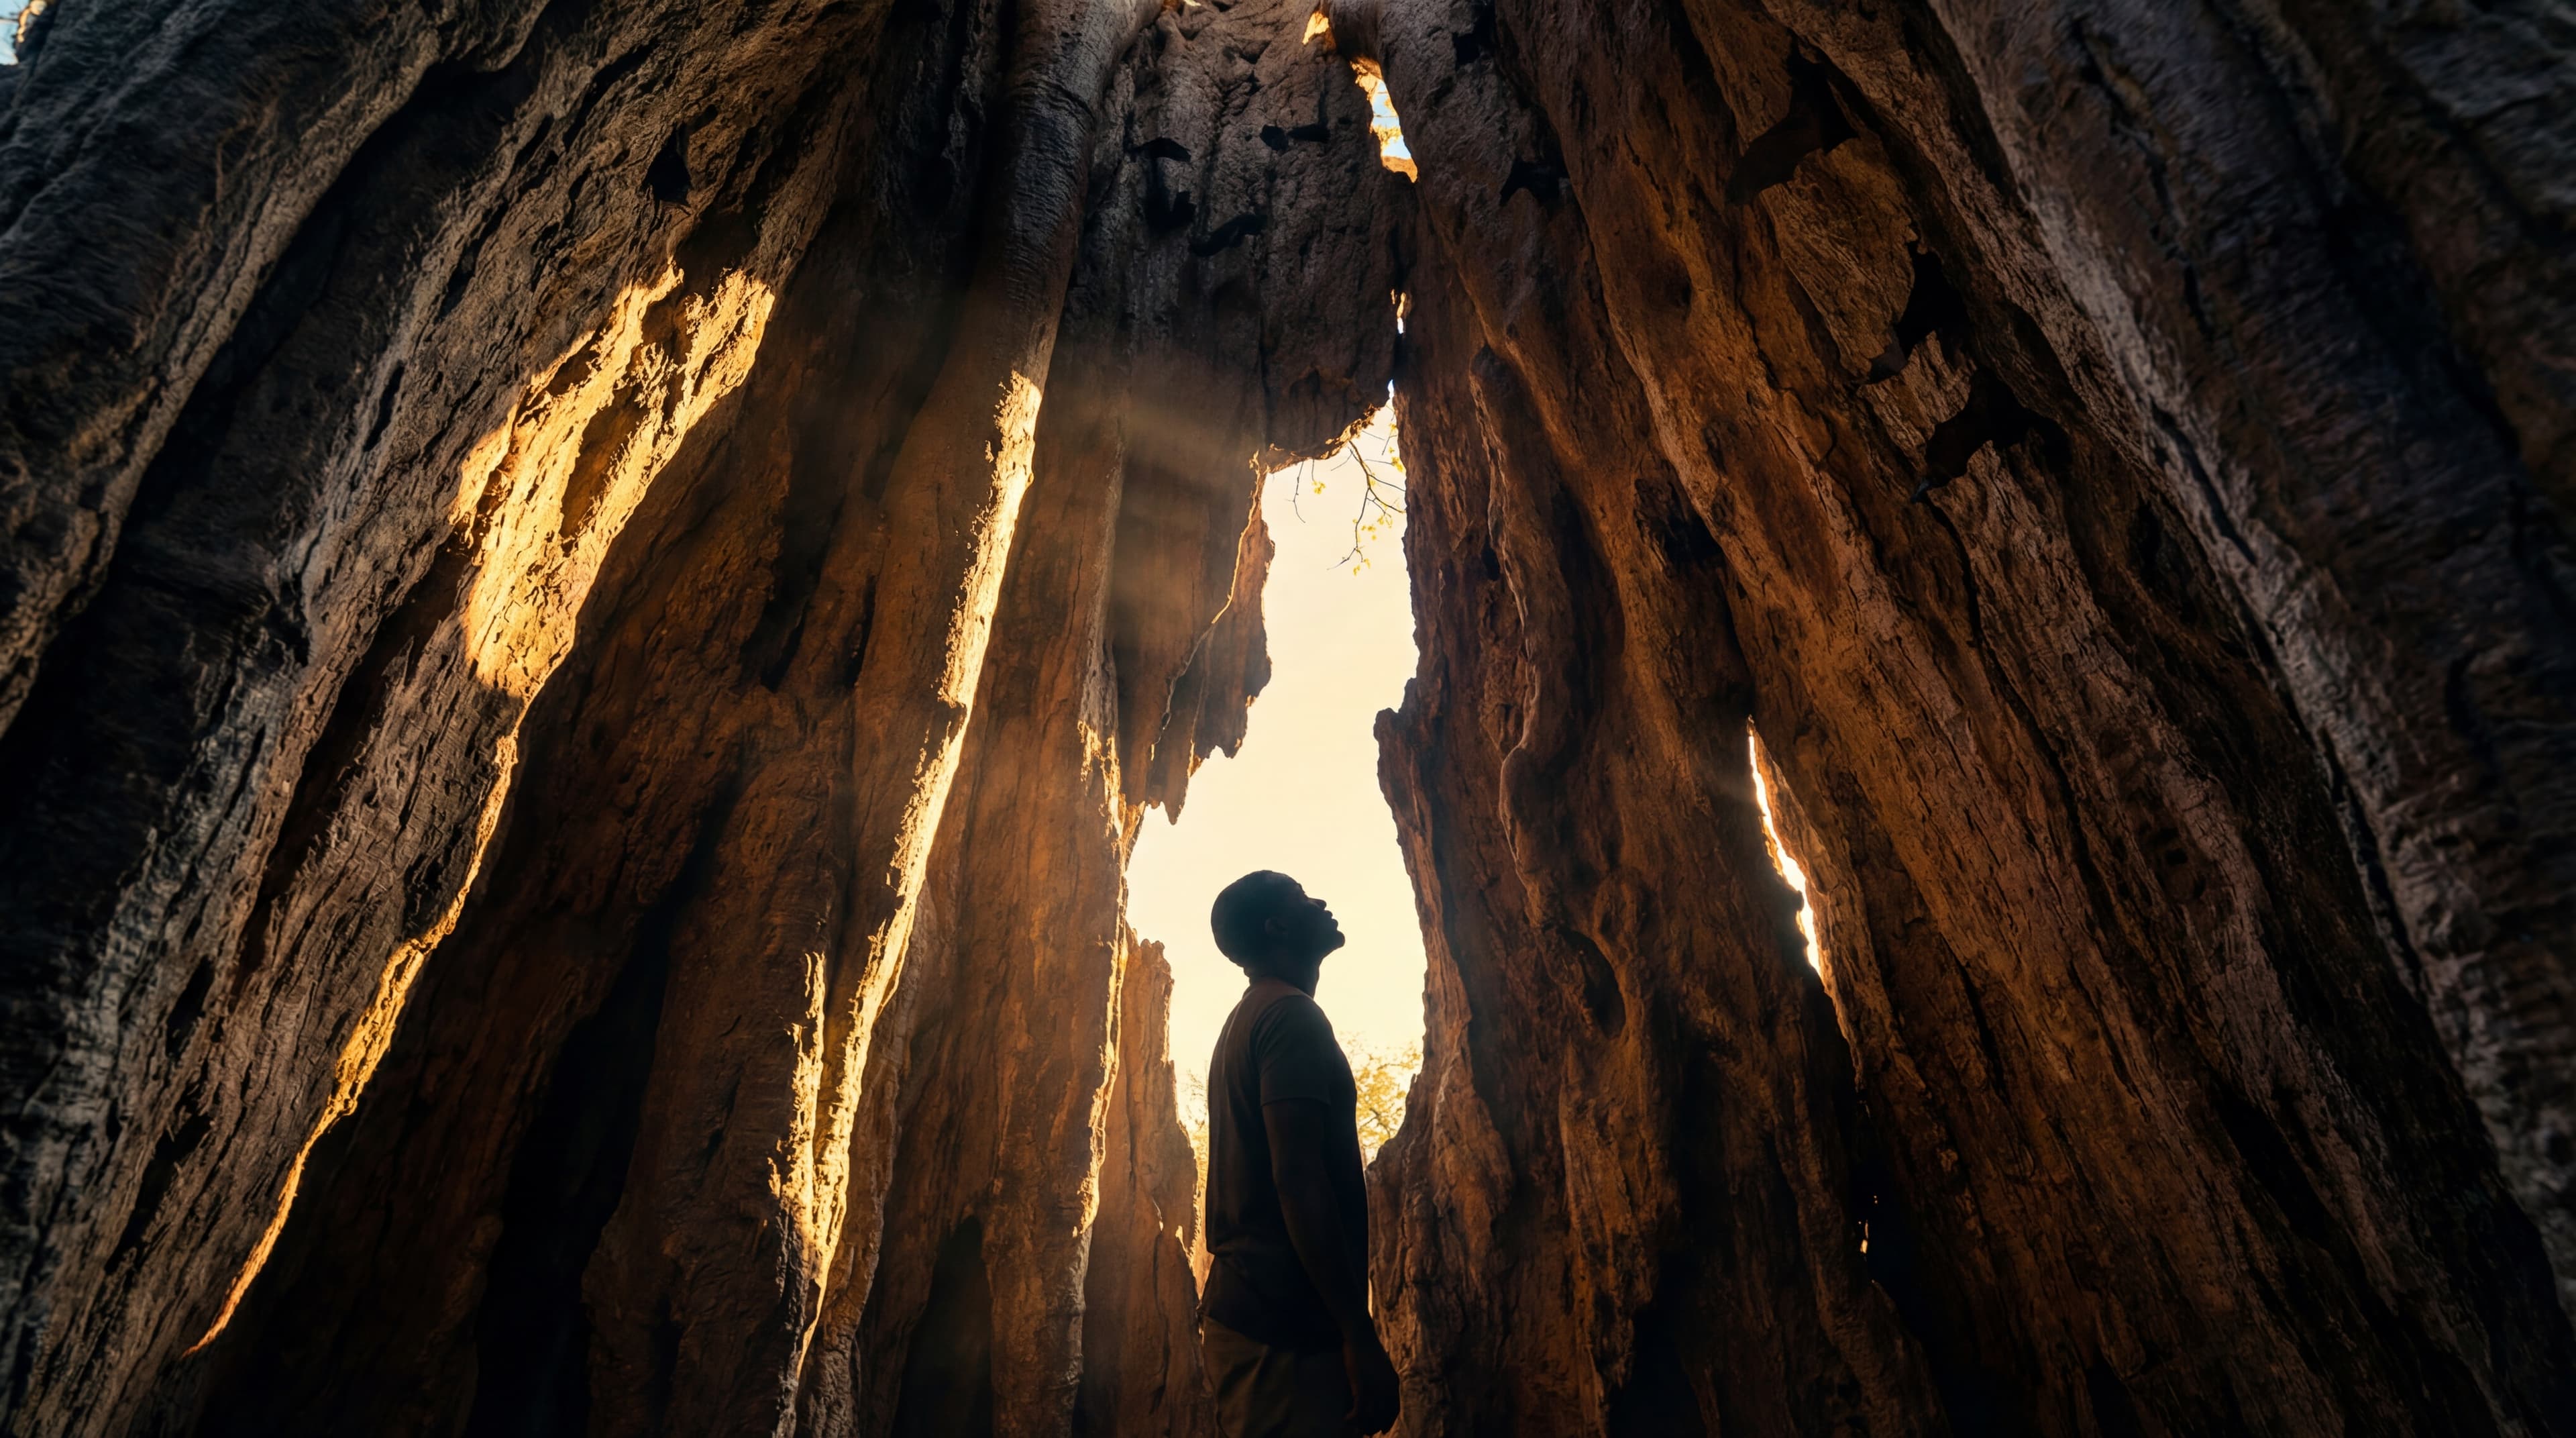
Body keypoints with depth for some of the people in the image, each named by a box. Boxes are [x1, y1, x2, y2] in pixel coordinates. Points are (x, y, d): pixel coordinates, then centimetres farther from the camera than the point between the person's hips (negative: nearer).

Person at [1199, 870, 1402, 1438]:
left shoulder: (1245, 1022, 19)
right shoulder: (1293, 1016, -11)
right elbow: (1298, 1180, -21)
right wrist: (1360, 1334, -21)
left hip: (1239, 1310, 10)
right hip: (1287, 1328, -10)